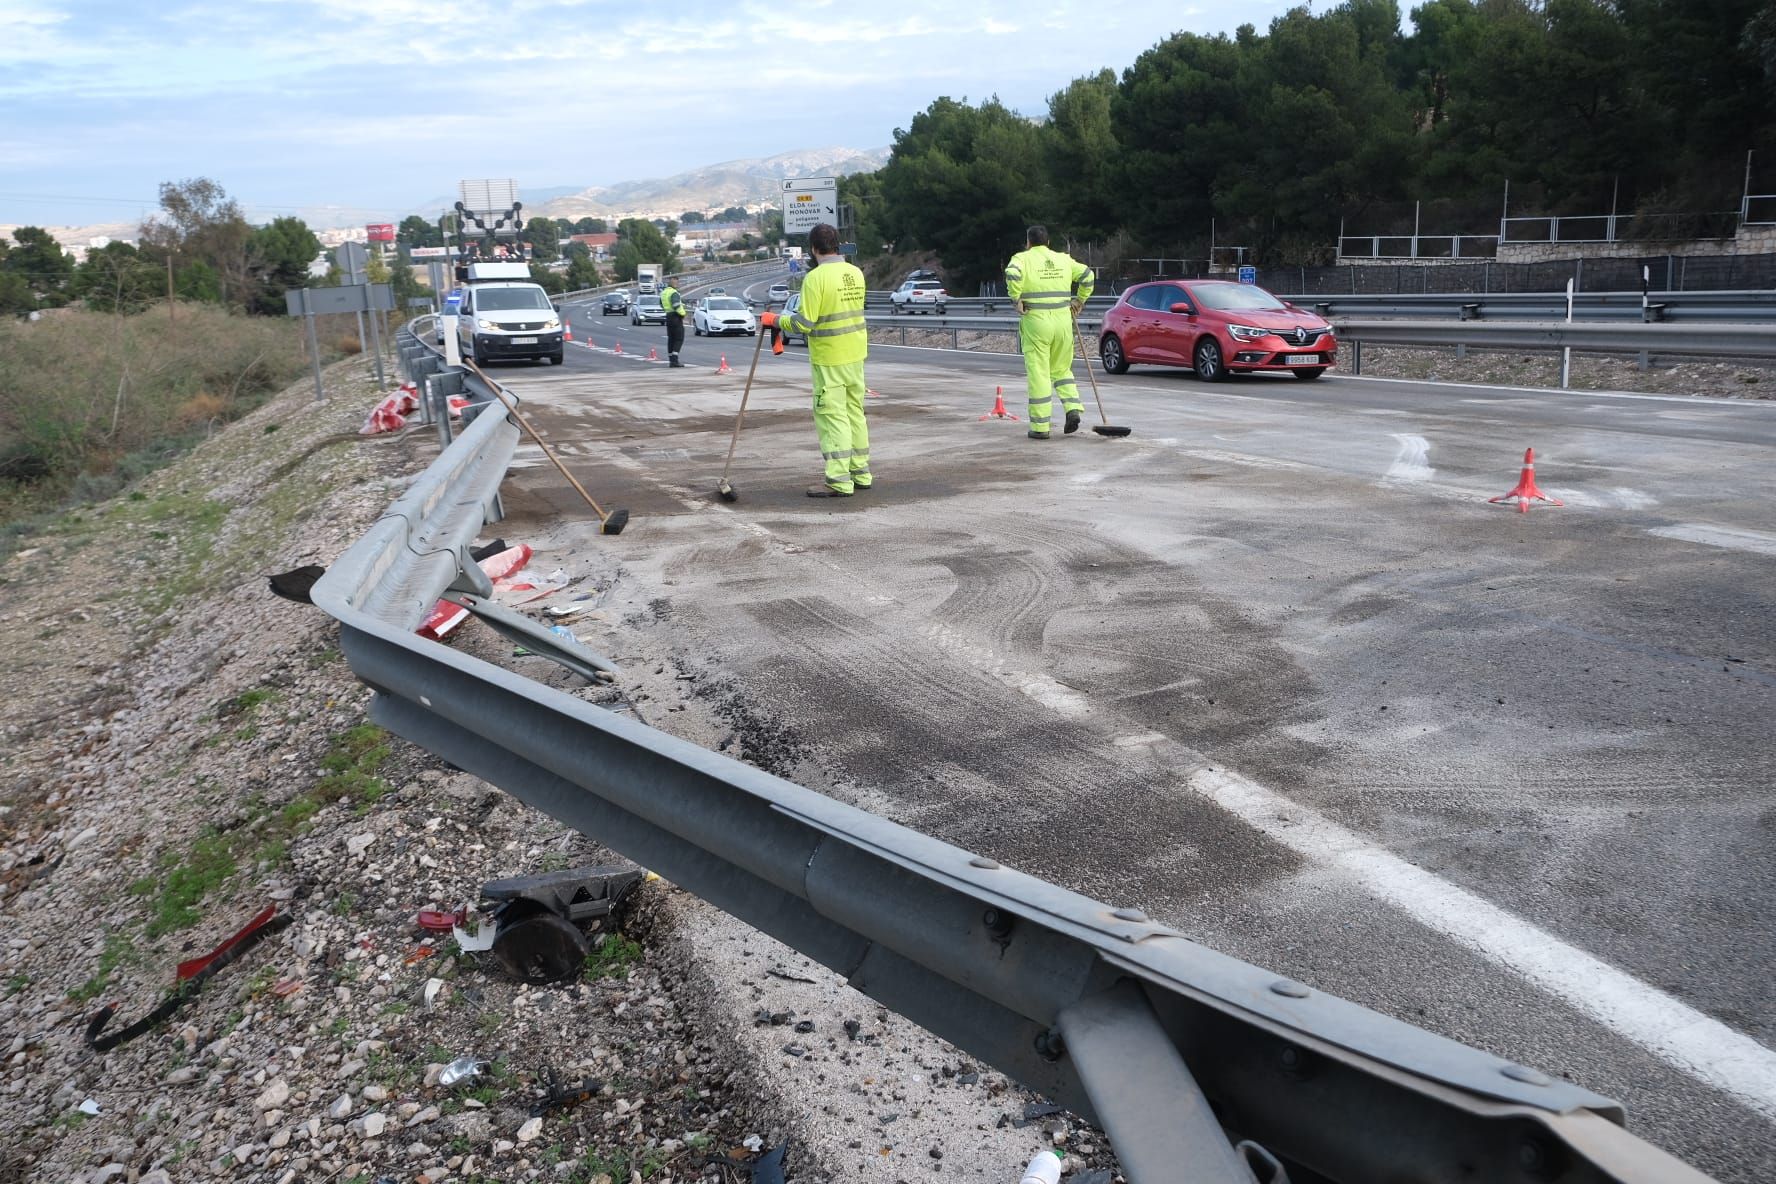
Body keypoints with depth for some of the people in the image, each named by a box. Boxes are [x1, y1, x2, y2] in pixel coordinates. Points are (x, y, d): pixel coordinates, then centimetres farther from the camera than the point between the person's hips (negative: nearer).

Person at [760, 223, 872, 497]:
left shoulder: (816, 277, -16)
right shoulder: (856, 273, 4)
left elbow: (804, 323, -19)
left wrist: (775, 320, -3)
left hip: (829, 360, -7)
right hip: (856, 355, 7)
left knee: (832, 416, -3)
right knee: (855, 412, 15)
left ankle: (839, 481, -4)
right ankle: (860, 473, 22)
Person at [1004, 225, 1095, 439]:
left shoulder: (1022, 258, 0)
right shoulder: (1063, 259, 12)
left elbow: (1012, 274, -20)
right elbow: (1087, 275, 7)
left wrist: (1016, 300, -10)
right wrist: (1079, 300, 17)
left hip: (1035, 320, -4)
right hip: (1062, 319, 4)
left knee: (1038, 373, -1)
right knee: (1062, 369, 19)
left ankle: (1040, 427, 1)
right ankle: (1073, 408, 0)